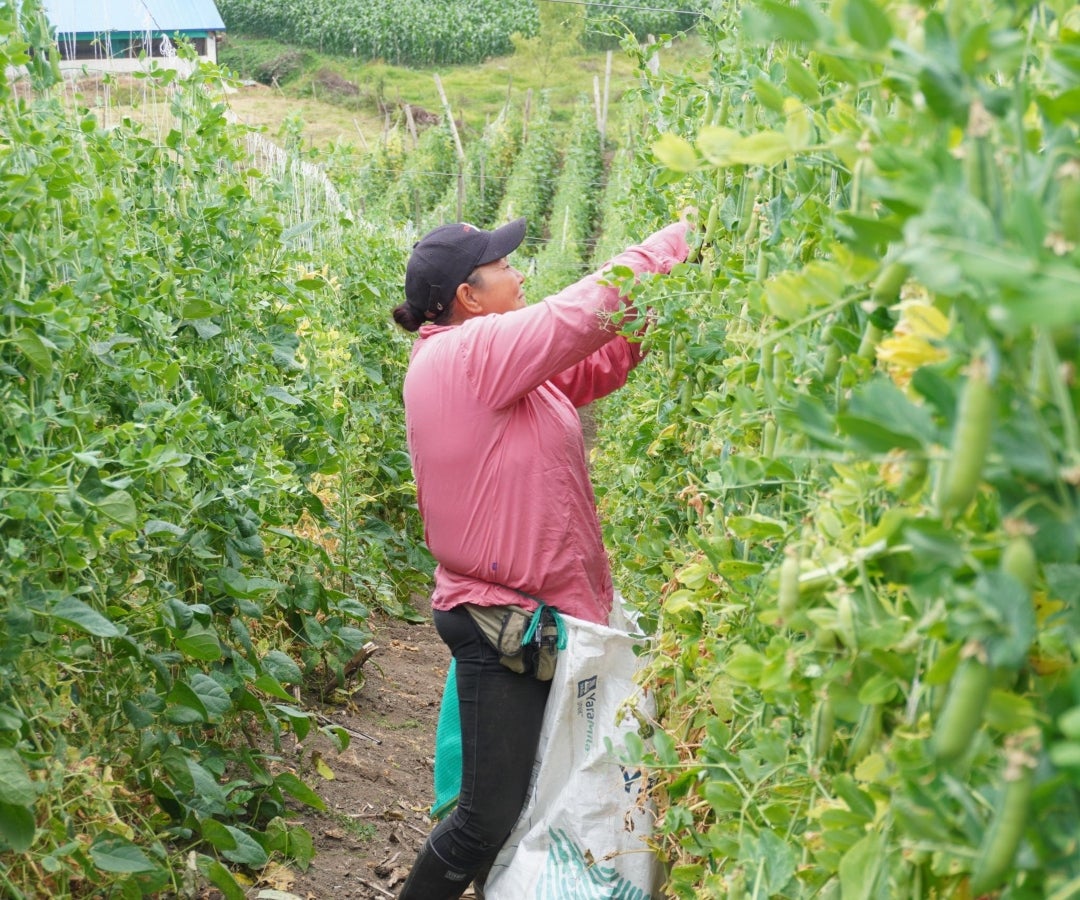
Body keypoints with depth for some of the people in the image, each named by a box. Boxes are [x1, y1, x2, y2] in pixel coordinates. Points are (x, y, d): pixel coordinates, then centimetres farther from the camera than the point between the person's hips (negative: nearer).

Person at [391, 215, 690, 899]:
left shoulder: (496, 359, 12)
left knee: (532, 808, 15)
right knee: (490, 821, -3)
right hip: (500, 622, -10)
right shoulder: (466, 355, -16)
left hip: (542, 615, 10)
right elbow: (583, 312, -18)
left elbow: (596, 367, 13)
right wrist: (674, 241, -7)